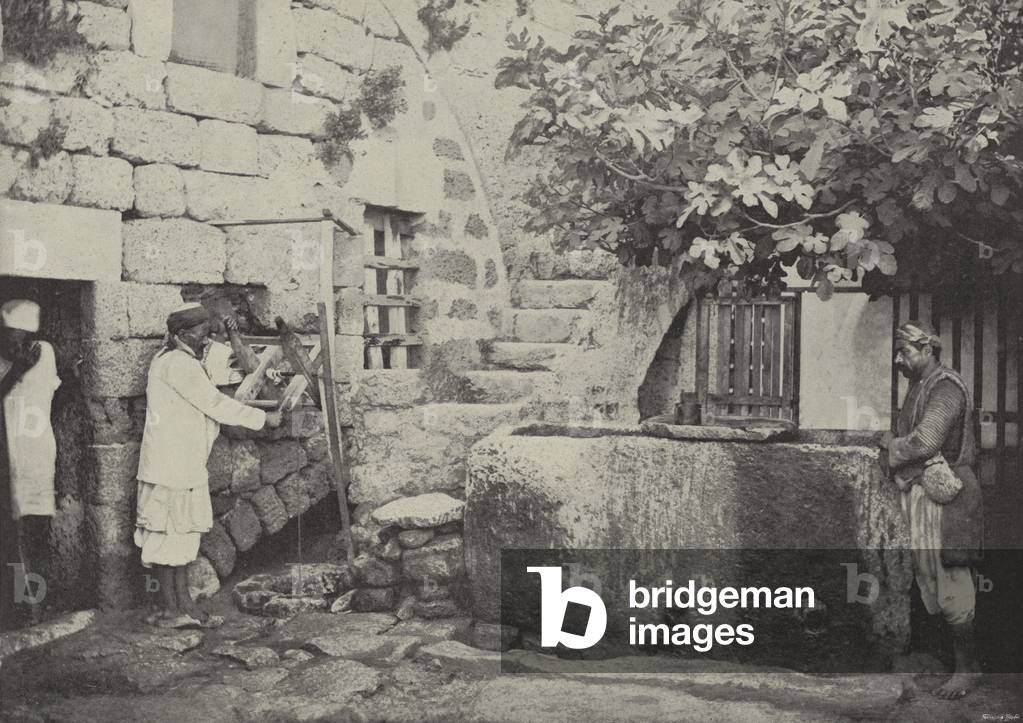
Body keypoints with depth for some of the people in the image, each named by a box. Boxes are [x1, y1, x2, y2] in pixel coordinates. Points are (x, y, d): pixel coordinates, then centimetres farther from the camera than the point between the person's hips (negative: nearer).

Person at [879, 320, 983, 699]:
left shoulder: (946, 387, -14)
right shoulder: (919, 386, 15)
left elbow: (925, 441, -22)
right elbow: (905, 436, 20)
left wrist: (891, 445, -6)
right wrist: (892, 442, 0)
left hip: (943, 496, -9)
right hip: (917, 491, 9)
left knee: (951, 583, -4)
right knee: (928, 577, 13)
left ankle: (967, 667, 6)